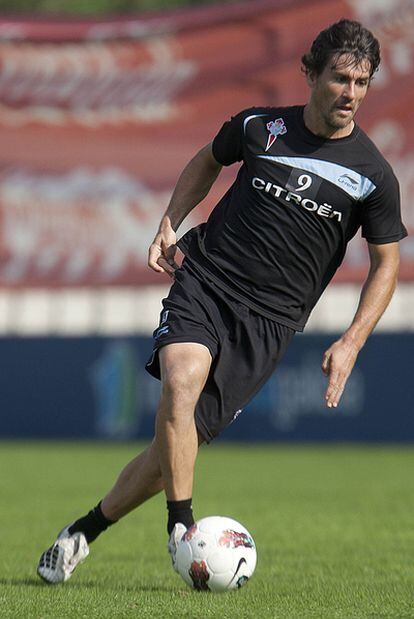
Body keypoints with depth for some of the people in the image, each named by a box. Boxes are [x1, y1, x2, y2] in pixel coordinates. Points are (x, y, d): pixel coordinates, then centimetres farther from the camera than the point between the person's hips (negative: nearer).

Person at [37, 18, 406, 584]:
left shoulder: (373, 175, 0)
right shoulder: (260, 127, 4)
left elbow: (386, 262, 9)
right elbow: (208, 161, 25)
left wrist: (350, 344, -1)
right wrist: (170, 225, 11)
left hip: (268, 320, 0)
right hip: (203, 285, 0)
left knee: (180, 439, -5)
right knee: (181, 384, -31)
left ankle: (84, 532, 14)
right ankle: (181, 528, -24)